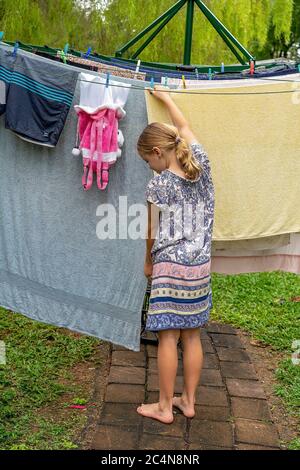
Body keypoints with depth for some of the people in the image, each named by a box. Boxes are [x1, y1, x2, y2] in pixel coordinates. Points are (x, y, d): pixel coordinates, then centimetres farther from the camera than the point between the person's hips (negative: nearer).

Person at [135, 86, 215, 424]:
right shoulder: (201, 164, 2)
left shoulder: (158, 185, -11)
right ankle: (188, 401, 23)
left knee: (168, 337, 2)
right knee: (192, 336, 12)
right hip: (200, 266, 6)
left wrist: (148, 263, 13)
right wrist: (166, 98, 33)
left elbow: (153, 233, -4)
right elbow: (184, 127, 20)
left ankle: (164, 407, 12)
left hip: (170, 267, -6)